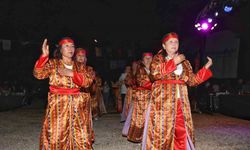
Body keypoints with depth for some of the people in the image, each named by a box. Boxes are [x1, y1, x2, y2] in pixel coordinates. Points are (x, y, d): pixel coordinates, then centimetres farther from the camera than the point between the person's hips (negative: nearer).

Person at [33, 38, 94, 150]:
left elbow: (88, 81, -3)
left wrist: (72, 73, -15)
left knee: (80, 136, 3)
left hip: (76, 106, 3)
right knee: (56, 136, -4)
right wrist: (44, 56, -24)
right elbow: (38, 74, -12)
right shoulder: (52, 63, 4)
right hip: (58, 105, -3)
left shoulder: (79, 67, 12)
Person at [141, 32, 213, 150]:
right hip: (163, 99, -4)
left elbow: (192, 81, 12)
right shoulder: (158, 58, 4)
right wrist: (173, 62, -14)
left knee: (182, 131, 1)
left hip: (180, 100, 4)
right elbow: (155, 73, -15)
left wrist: (206, 67, 5)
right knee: (162, 128, -6)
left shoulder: (184, 62, 17)